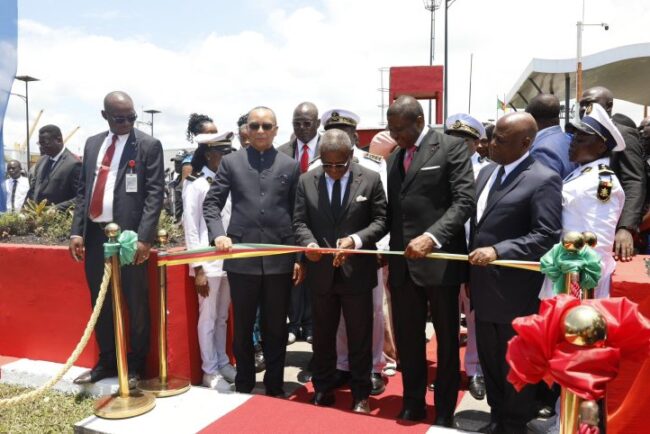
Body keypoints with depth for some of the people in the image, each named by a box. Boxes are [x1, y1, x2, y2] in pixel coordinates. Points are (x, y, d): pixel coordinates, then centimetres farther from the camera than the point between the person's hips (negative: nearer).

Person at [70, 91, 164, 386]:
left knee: (136, 305, 5)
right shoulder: (92, 144, 14)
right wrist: (76, 231, 4)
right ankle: (106, 361, 29)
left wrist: (144, 237, -18)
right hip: (94, 234, 6)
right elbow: (83, 190, 14)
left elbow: (154, 194, -10)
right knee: (101, 304, 14)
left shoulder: (149, 145, -3)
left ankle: (135, 366, 19)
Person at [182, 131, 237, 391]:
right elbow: (191, 229, -9)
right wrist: (198, 268, -11)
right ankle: (210, 371, 18)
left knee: (222, 317, 16)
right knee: (208, 318, 5)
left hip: (229, 260, 5)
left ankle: (222, 363, 30)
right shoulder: (195, 185, -7)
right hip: (208, 262, -5)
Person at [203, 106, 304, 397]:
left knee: (276, 328, 10)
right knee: (242, 327, 12)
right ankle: (243, 385, 30)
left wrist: (299, 257, 2)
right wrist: (218, 234, -14)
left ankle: (274, 386, 27)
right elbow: (211, 203, 5)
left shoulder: (290, 166, 7)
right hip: (241, 258, 0)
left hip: (280, 259, 0)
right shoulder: (231, 162, 7)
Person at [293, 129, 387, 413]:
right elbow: (299, 221, 1)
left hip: (357, 271, -2)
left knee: (360, 337, 10)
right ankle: (323, 388, 34)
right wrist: (309, 242, -20)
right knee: (323, 335, 16)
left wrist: (356, 239, -22)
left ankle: (360, 393, 27)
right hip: (321, 271, 2)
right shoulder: (306, 181, 2)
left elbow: (381, 220, -5)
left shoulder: (370, 179, -4)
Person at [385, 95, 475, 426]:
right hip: (402, 263, 5)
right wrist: (389, 252, 8)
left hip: (439, 259, -5)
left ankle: (444, 412, 26)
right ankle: (412, 405, 30)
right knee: (407, 339, 12)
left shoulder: (451, 148, -4)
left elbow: (465, 201, -13)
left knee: (447, 341, 10)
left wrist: (432, 236, -24)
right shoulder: (394, 158, 15)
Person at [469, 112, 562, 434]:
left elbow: (547, 236, -21)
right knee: (490, 360, 20)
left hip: (515, 292, -7)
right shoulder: (487, 172, 10)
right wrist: (472, 275, 12)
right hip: (485, 288, 8)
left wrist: (497, 251, -27)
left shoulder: (543, 179, -14)